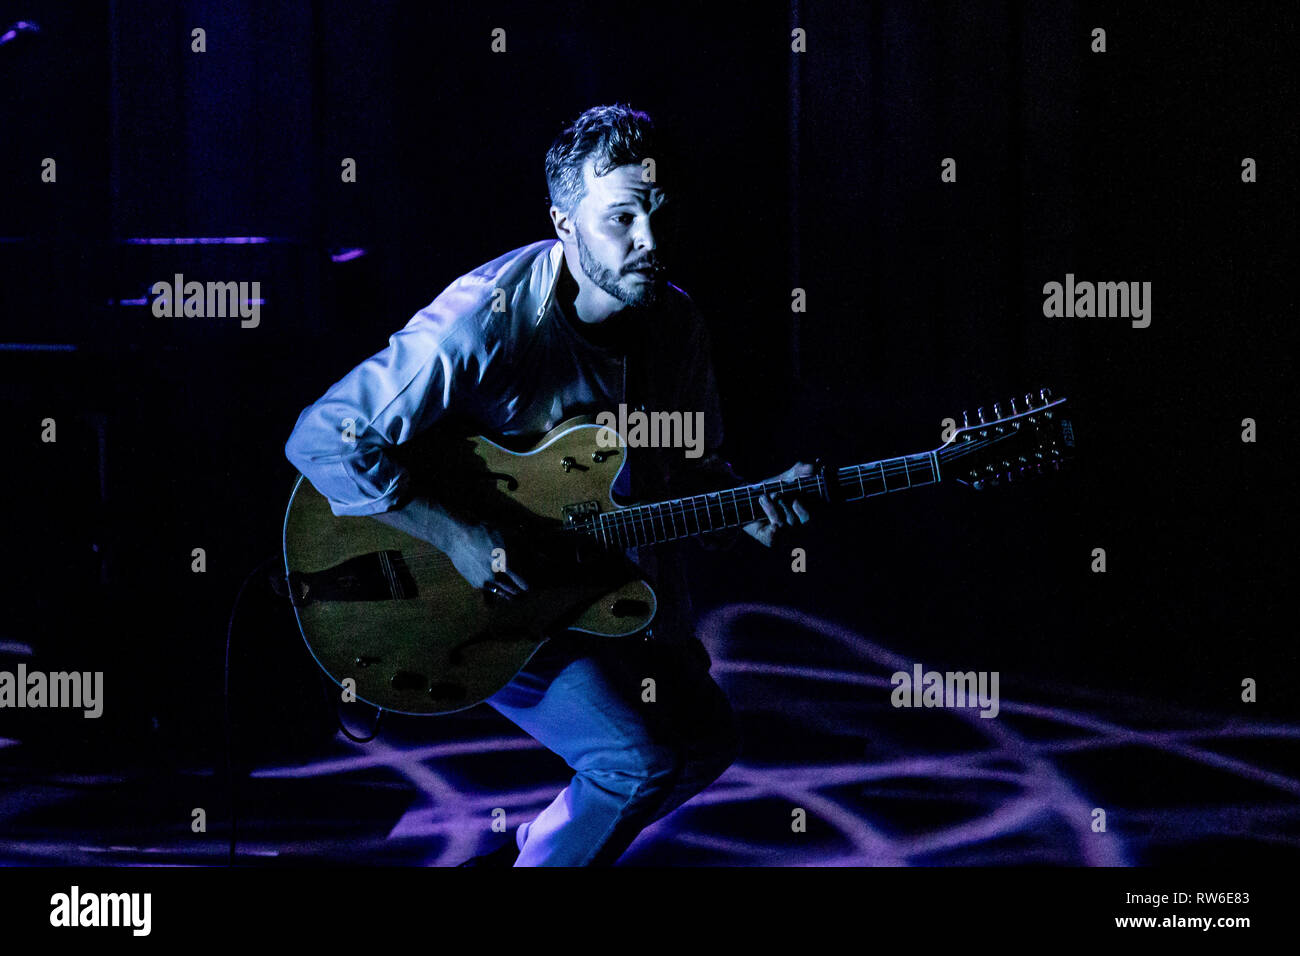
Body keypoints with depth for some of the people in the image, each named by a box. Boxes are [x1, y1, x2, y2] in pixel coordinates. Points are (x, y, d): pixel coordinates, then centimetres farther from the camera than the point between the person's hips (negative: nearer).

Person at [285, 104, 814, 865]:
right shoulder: (487, 320, -27)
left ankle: (520, 853, 32)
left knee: (706, 742, 15)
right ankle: (542, 860, 6)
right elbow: (321, 438, -29)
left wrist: (750, 512, -14)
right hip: (475, 601, -8)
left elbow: (693, 464, 9)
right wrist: (454, 538, -33)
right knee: (637, 759, -21)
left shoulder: (675, 323, -6)